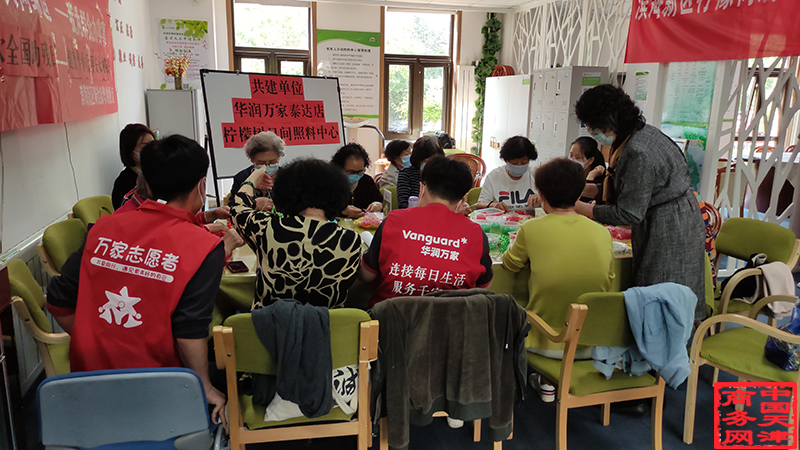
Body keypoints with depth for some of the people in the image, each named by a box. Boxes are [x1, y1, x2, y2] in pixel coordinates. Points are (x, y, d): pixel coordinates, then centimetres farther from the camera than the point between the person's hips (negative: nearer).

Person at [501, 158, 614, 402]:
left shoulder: (531, 229, -16)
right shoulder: (602, 233, -6)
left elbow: (511, 264, 3)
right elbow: (607, 283, 8)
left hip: (547, 343, -3)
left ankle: (547, 383, 28)